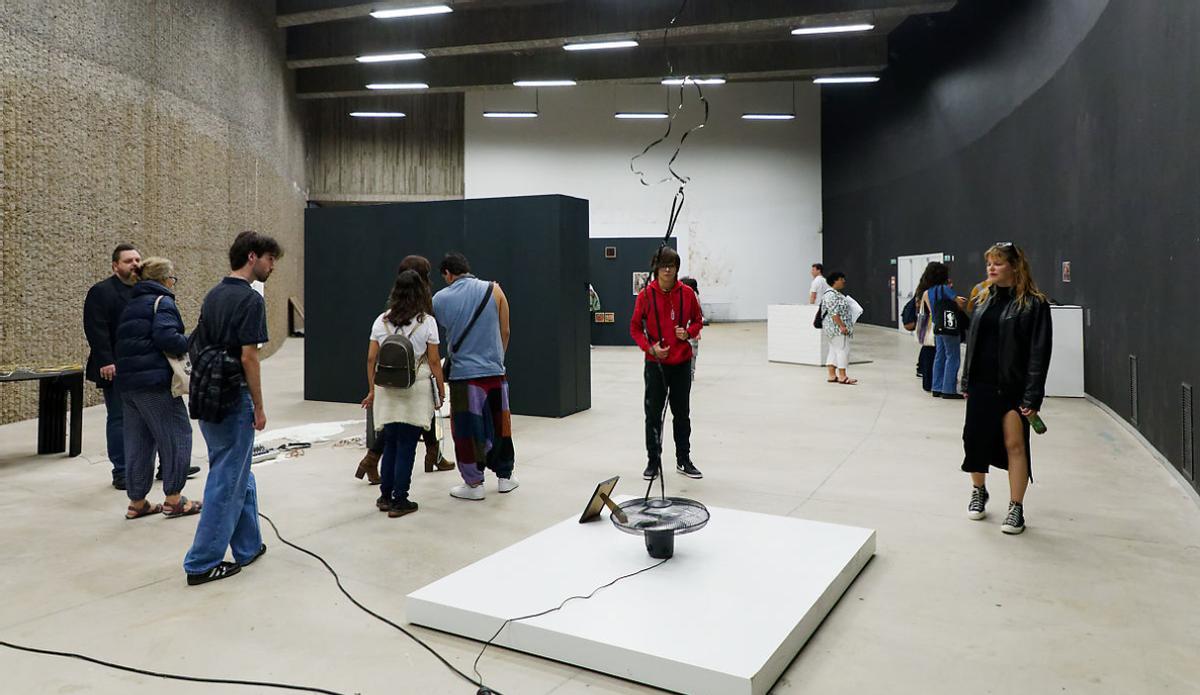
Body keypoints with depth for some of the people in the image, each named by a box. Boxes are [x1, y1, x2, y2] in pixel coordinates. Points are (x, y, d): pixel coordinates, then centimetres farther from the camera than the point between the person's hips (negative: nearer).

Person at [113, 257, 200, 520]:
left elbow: (123, 341, 18)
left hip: (127, 382, 9)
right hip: (155, 382, -9)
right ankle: (173, 500, 4)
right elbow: (165, 336, -21)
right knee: (176, 436, 1)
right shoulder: (162, 301, -6)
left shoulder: (132, 304, 21)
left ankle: (137, 502, 18)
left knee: (138, 441, 13)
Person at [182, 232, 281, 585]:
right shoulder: (250, 299, -15)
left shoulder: (213, 295, 12)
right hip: (232, 398, -9)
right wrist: (259, 407, -12)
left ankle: (248, 547, 27)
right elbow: (248, 357, -19)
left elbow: (199, 346, 16)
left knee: (239, 475, 18)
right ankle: (202, 564, 6)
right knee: (226, 480, 0)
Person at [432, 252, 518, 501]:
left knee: (467, 430, 7)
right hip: (494, 371, 2)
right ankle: (505, 476, 28)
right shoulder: (493, 290, 0)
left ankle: (474, 484, 15)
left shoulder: (440, 298, -1)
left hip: (462, 373, -2)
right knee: (500, 424, 16)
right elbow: (504, 331, 6)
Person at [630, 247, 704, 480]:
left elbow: (698, 320, 10)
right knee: (653, 414, 6)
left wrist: (688, 332, -12)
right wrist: (649, 347, -16)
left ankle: (684, 460, 26)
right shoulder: (646, 294, -7)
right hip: (655, 363, -2)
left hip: (682, 363, 2)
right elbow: (635, 327, -1)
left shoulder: (687, 293, -2)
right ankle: (653, 461, 19)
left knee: (682, 413, 12)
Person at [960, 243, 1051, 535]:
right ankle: (978, 492, 32)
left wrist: (1033, 396, -15)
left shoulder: (1034, 303, -7)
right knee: (975, 439, 9)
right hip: (982, 383, 5)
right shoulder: (984, 298, 10)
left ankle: (1016, 508, 10)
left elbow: (1040, 352, -11)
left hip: (1013, 386, -5)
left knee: (1015, 444, -3)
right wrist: (966, 381, 11)